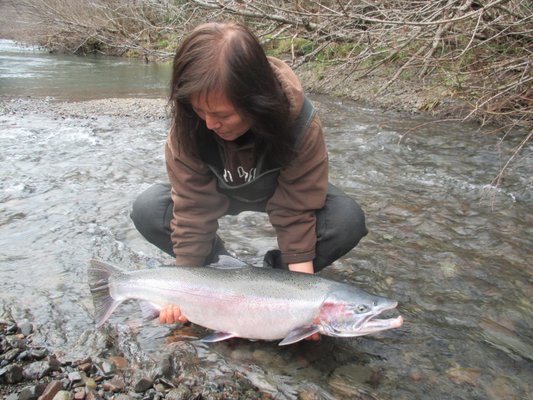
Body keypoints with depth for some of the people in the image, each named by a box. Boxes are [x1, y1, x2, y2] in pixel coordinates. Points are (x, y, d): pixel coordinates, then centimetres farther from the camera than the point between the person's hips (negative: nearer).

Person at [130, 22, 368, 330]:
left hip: (284, 191, -1)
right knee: (147, 211, -24)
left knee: (348, 221, -30)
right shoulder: (187, 127, -30)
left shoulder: (299, 121, -36)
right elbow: (192, 209, -24)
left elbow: (297, 211, -29)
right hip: (218, 191, 2)